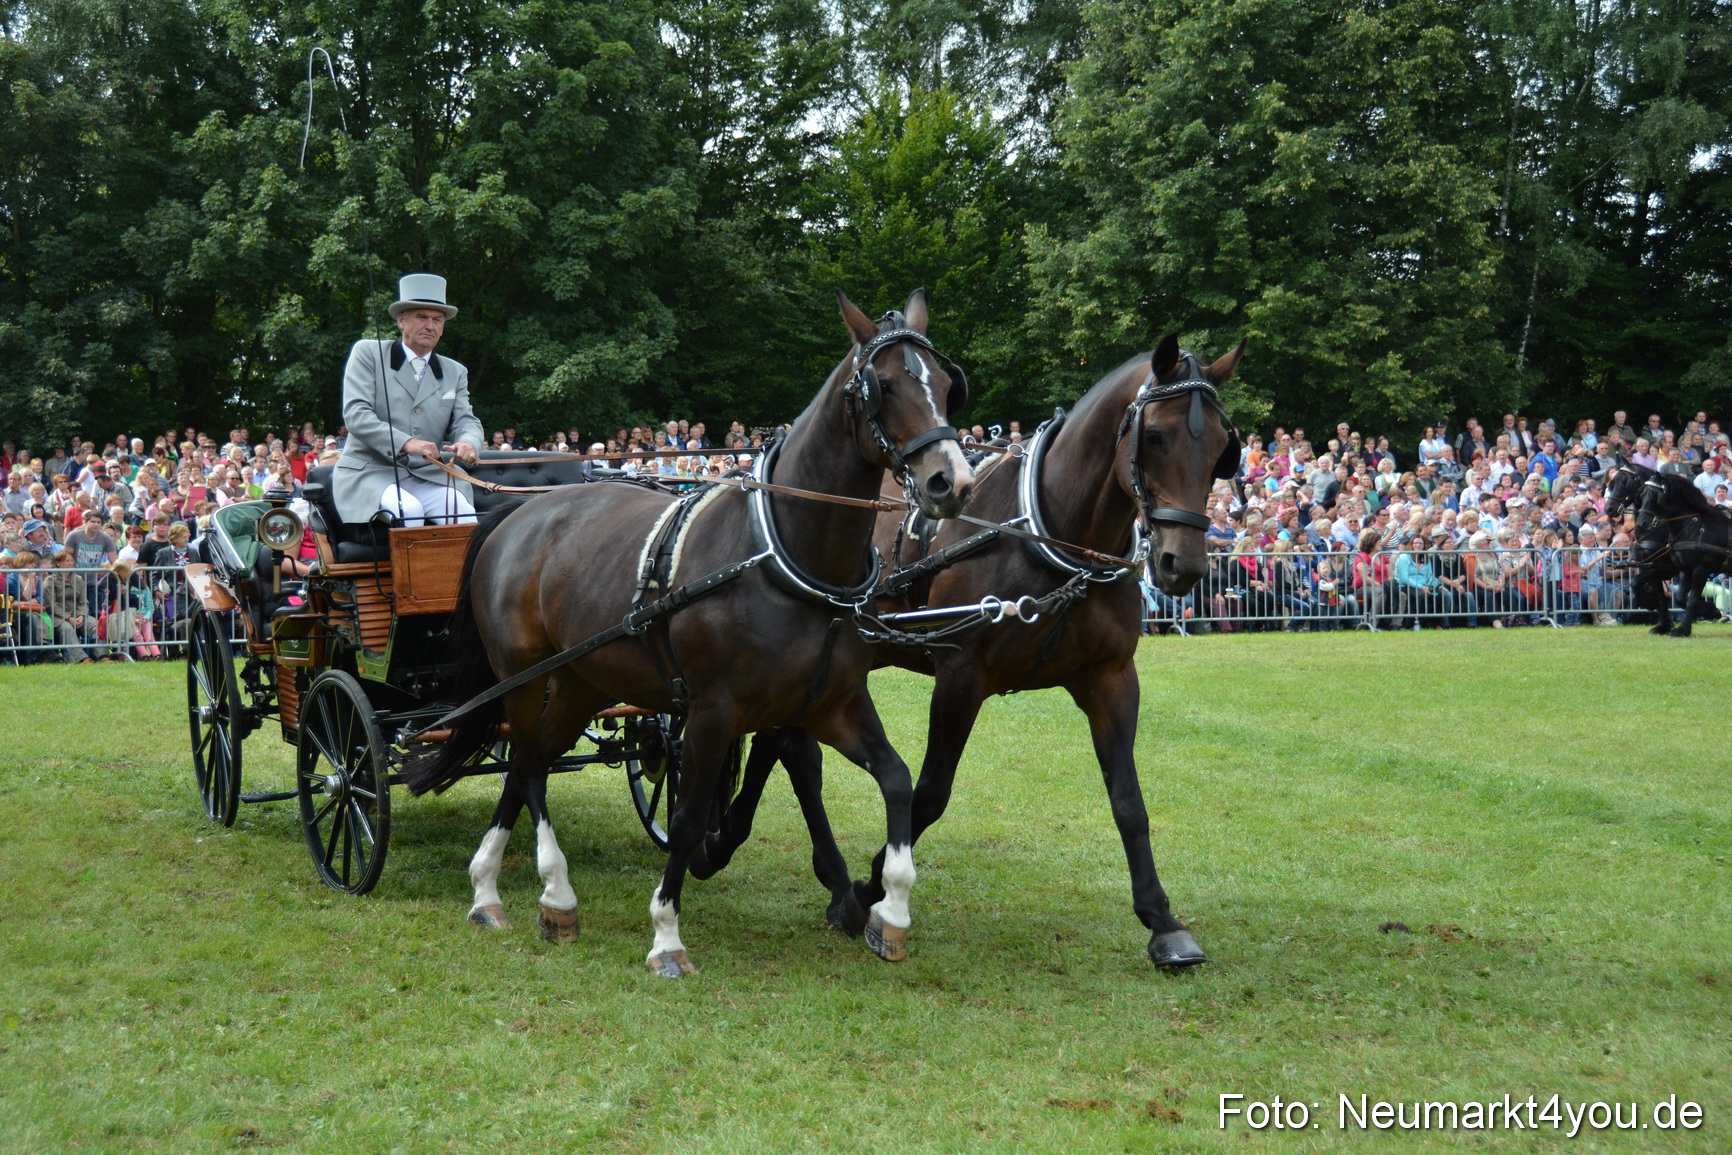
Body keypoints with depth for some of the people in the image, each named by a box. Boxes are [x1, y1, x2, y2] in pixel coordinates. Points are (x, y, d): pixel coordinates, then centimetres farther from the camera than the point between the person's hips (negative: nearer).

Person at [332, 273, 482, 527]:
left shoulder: (455, 373, 19)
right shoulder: (368, 354, 5)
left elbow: (466, 421, 10)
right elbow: (355, 413, -8)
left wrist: (468, 443, -18)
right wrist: (405, 443, -24)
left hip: (427, 477, 4)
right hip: (369, 473, -4)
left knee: (463, 513, -25)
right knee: (407, 511, -34)